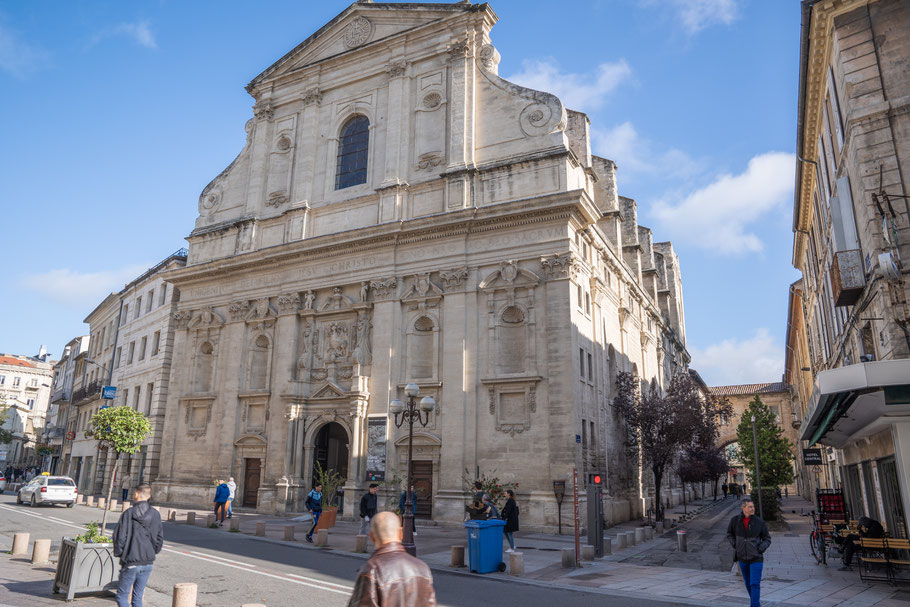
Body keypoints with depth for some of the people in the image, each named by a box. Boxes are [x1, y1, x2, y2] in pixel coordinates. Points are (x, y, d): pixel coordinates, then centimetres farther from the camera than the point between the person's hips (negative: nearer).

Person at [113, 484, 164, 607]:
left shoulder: (128, 514, -12)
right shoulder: (155, 514, 2)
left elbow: (119, 537, -11)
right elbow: (160, 538, 7)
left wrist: (119, 554, 4)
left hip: (131, 562, -4)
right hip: (148, 562, 5)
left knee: (122, 596, 7)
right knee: (137, 597, 15)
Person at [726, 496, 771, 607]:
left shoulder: (759, 522, -12)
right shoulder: (735, 520, -8)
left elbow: (767, 539, 1)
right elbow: (729, 534, 10)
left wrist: (760, 549, -13)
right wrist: (735, 545, -3)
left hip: (756, 558, -3)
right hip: (742, 558, 3)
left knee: (755, 585, -10)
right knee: (748, 584, 18)